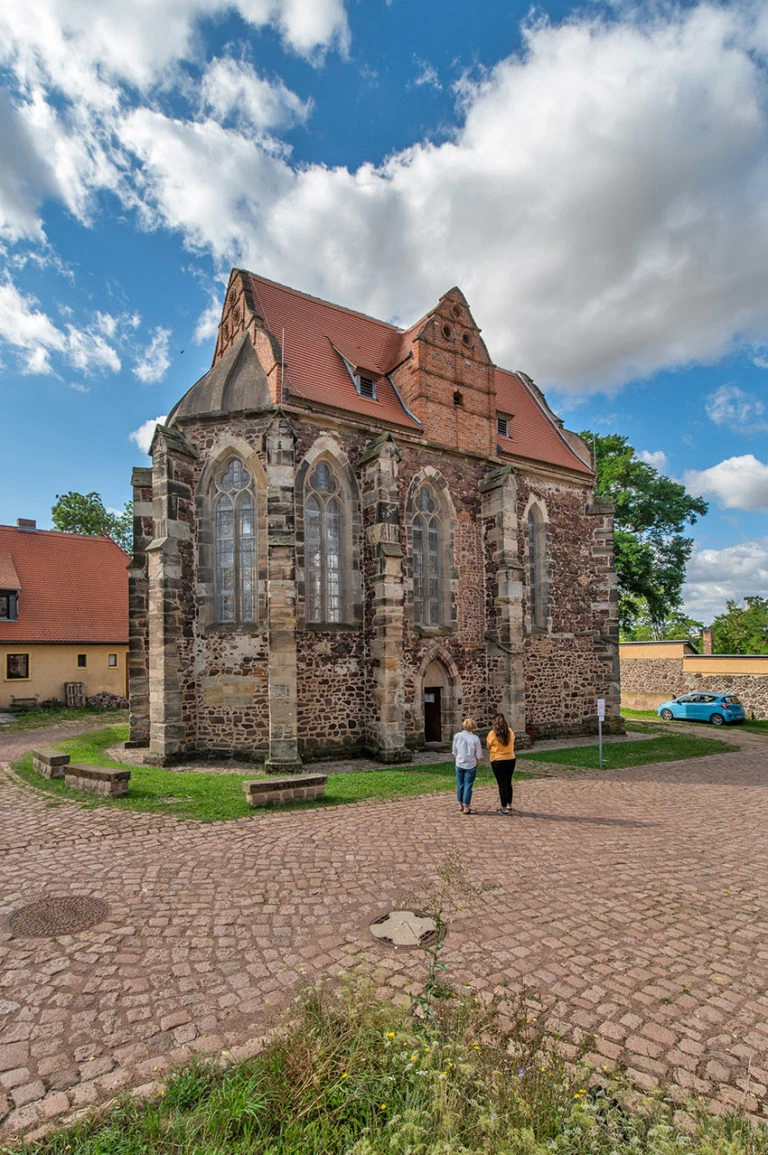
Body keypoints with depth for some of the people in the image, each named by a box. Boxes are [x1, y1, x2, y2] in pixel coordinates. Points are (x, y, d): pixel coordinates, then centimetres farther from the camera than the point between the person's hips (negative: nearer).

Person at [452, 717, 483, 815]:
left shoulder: (457, 736, -5)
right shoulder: (475, 738, -12)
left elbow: (454, 752, 4)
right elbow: (478, 755, -6)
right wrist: (476, 763, 11)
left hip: (459, 765, 3)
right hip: (471, 765, -3)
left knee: (460, 785, 14)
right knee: (468, 786, 4)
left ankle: (461, 805, 26)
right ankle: (466, 807, 9)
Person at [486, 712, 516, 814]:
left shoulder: (492, 734, -15)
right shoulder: (511, 732, -3)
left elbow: (488, 747, -4)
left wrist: (487, 740, 12)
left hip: (498, 761, -4)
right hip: (511, 760, 4)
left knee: (502, 784, 5)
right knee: (508, 783, 19)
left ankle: (504, 808, 10)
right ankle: (509, 805, 28)